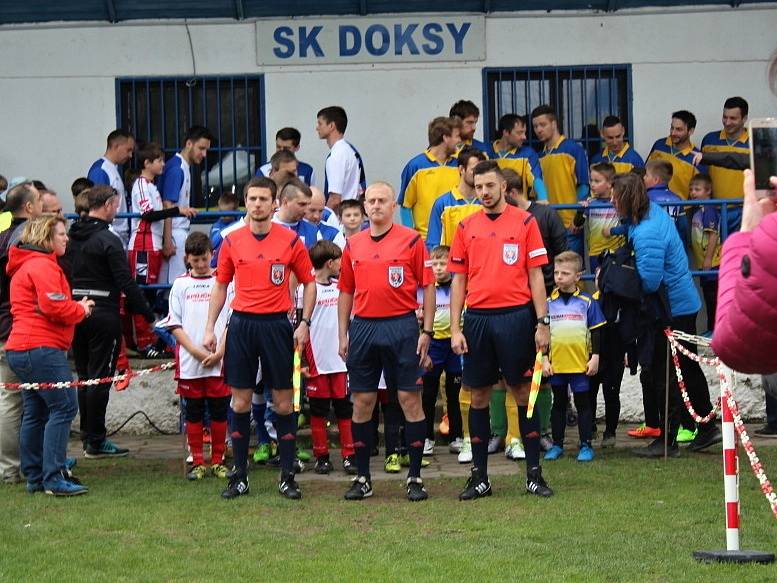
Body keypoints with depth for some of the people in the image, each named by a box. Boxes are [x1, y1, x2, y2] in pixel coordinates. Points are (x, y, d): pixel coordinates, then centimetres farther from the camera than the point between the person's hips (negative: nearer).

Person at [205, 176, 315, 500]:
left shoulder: (290, 241, 0)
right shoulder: (232, 241, 5)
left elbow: (309, 282, 7)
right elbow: (220, 286, 13)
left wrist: (304, 323, -3)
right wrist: (210, 328, 8)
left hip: (276, 325, -2)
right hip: (241, 324, 2)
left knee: (283, 400, 1)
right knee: (240, 400, 3)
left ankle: (287, 476, 7)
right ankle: (240, 475, 10)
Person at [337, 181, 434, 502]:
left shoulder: (411, 240, 0)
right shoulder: (353, 245, 10)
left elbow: (428, 287, 0)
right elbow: (346, 292, 15)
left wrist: (426, 332, -6)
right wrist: (343, 335, 10)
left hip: (401, 327, -3)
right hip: (363, 328, 3)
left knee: (410, 399, -2)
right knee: (361, 401, 5)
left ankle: (415, 476, 4)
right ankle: (362, 477, 12)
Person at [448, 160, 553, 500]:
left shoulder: (525, 222, 1)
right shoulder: (466, 227, 9)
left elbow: (535, 276, 1)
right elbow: (458, 281, 10)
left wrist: (542, 322, -5)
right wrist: (455, 329, 4)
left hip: (516, 316, -2)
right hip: (477, 317, 3)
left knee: (523, 394, 1)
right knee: (479, 396, 5)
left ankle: (534, 473, 7)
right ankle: (479, 476, 11)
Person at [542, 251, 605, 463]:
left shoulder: (587, 303, -1)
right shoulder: (548, 304, 3)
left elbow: (595, 332, 2)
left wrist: (595, 357, -3)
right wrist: (544, 359, 1)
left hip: (581, 365, -2)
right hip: (556, 364, 2)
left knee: (583, 404, 4)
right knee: (559, 404, 13)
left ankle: (586, 445, 9)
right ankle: (557, 444, 20)